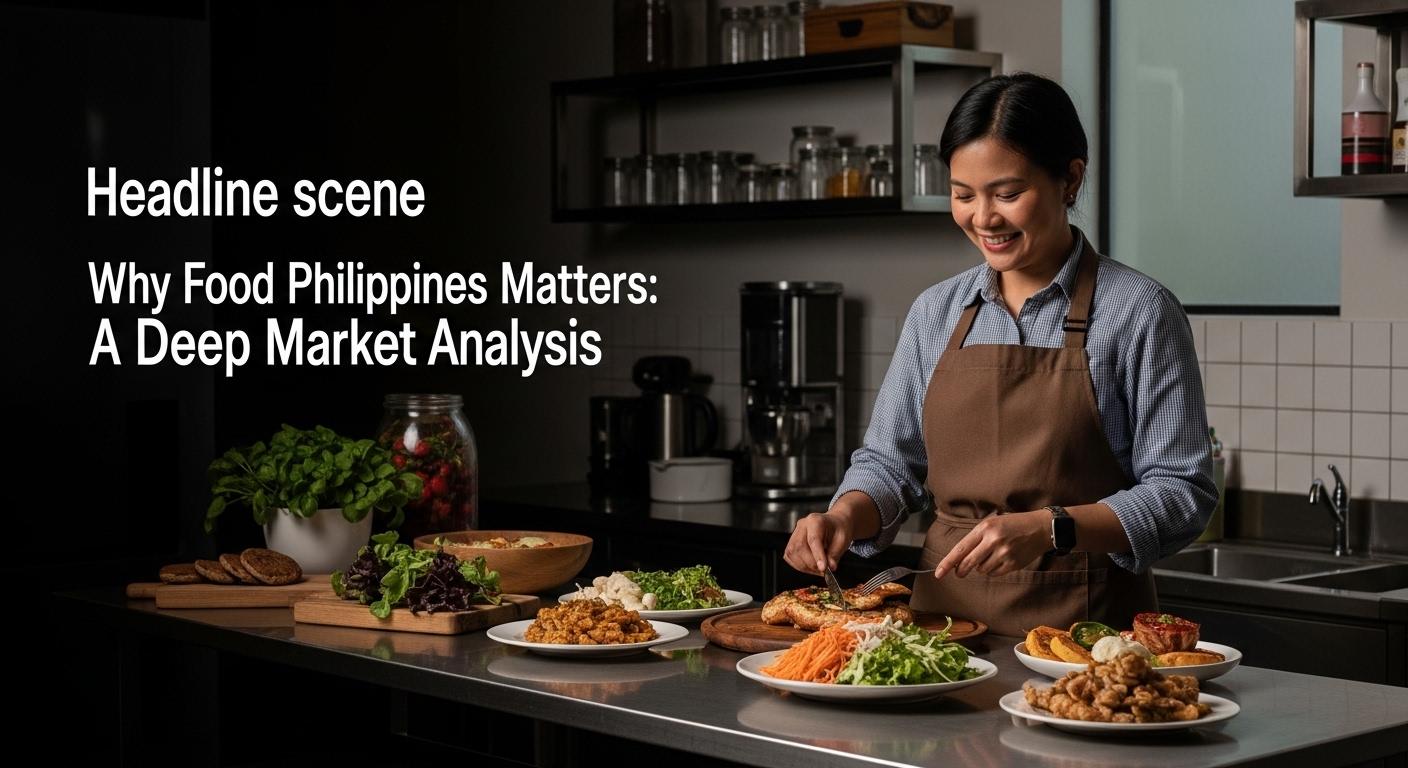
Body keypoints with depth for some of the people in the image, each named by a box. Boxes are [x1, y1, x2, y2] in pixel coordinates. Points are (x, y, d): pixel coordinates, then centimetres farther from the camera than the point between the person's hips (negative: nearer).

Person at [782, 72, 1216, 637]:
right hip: (944, 611, 4)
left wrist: (1049, 529, -19)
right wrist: (844, 517, -4)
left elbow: (1181, 493, -5)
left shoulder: (1139, 312, -2)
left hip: (1079, 625, -4)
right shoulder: (936, 313, 12)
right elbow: (891, 463, 17)